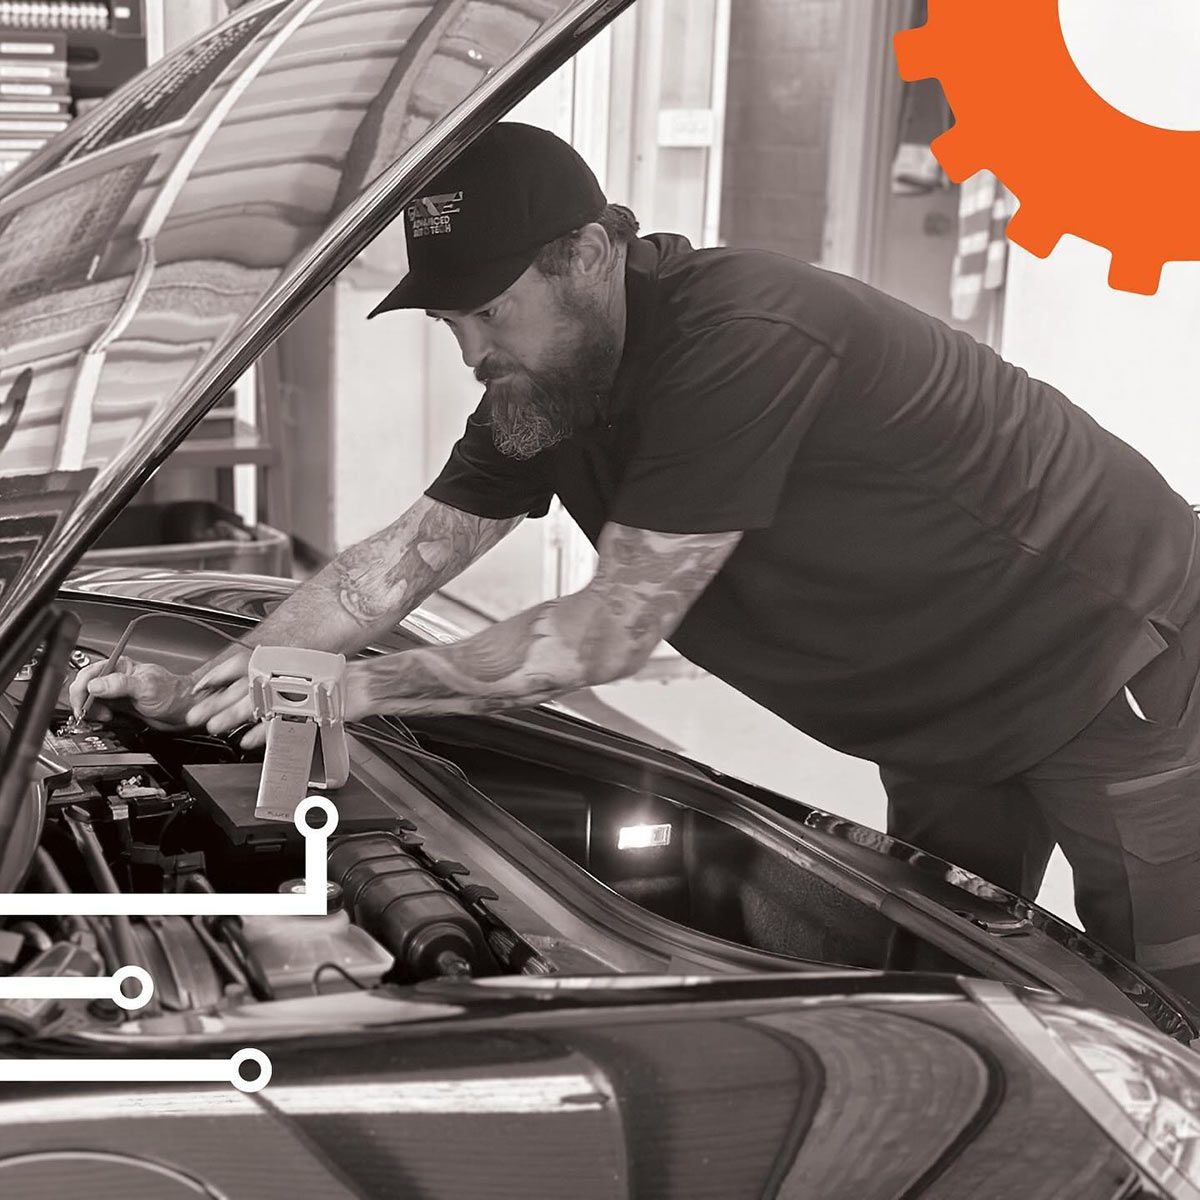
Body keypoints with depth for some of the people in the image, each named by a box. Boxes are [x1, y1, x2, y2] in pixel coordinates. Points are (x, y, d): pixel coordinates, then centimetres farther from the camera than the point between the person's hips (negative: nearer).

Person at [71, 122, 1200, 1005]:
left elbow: (616, 628, -31)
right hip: (950, 718, 8)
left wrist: (354, 687, -27)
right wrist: (192, 688, -7)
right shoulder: (544, 382, -4)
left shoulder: (742, 341, -34)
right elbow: (404, 556, -1)